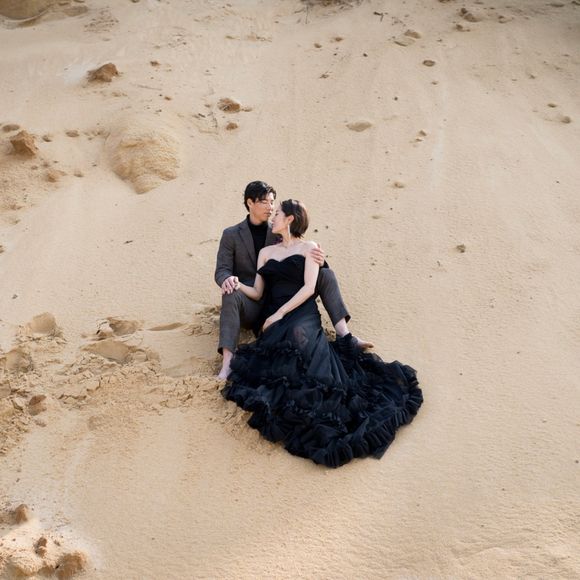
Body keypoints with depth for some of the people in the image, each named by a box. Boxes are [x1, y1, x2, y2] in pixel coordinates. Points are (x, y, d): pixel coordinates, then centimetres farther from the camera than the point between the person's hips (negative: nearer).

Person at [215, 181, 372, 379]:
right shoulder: (231, 235, 4)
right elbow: (222, 270, -3)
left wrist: (318, 260, -22)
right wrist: (227, 279, -30)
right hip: (251, 306, -3)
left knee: (326, 274, -12)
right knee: (231, 294, -38)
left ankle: (344, 335, -25)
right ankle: (227, 364, -48)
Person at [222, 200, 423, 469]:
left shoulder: (308, 248, 11)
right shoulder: (266, 252, 26)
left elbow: (309, 288, -2)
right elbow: (257, 293, 18)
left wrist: (280, 314, -12)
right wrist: (237, 284, -3)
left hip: (301, 313, -4)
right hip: (273, 318, 4)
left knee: (298, 337, -36)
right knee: (285, 345, -29)